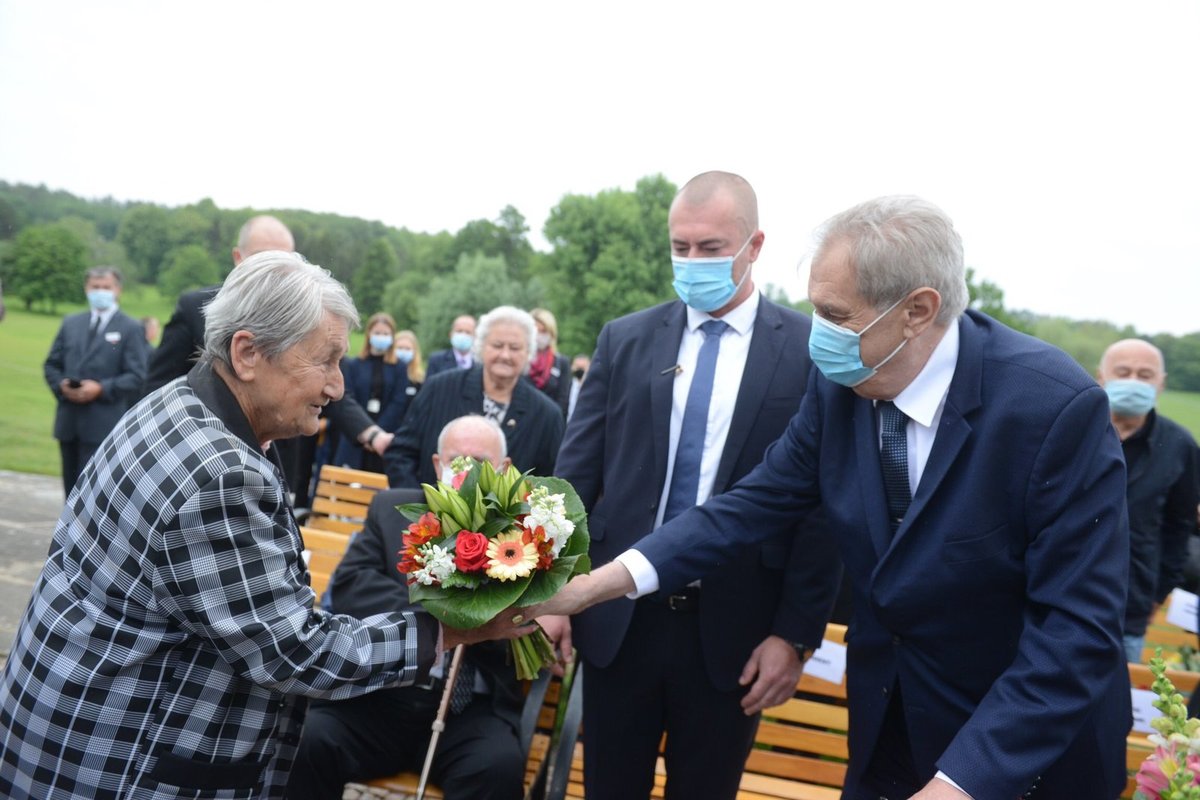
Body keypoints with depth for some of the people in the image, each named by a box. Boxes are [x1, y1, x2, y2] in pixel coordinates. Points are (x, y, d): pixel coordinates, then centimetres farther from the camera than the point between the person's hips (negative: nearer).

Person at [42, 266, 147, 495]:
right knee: (72, 488, 13)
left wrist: (101, 389, -19)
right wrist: (61, 385, -4)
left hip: (103, 424, -5)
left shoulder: (131, 328, -1)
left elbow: (136, 375, -8)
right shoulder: (71, 323, 15)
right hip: (69, 421, 6)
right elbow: (51, 365, 16)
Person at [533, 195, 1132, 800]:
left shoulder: (1058, 407, -26)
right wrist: (590, 587, -15)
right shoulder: (839, 387, -10)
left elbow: (1078, 623, -26)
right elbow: (752, 505, -7)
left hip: (1029, 748, -4)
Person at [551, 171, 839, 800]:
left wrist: (797, 633, -6)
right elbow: (575, 476, 3)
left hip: (733, 628, -2)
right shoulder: (625, 339, 3)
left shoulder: (809, 350, -4)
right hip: (619, 616, 2)